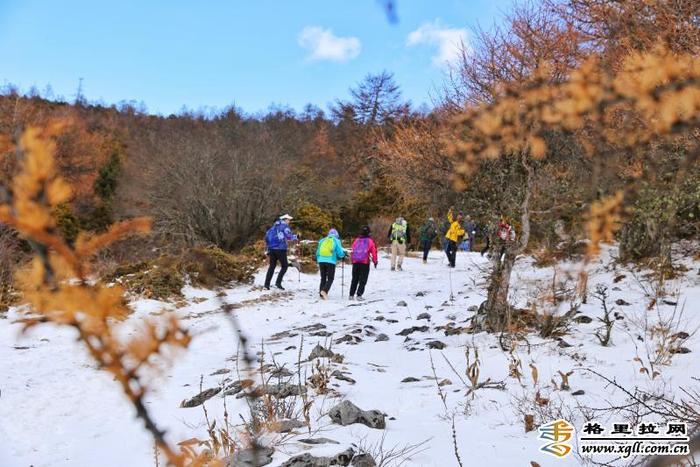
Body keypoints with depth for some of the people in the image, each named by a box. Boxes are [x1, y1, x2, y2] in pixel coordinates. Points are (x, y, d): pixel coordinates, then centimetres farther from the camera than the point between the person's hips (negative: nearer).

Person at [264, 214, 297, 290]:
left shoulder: (274, 226, 17)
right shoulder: (284, 225, -3)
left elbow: (267, 236, 17)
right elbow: (289, 236, -16)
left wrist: (268, 247, 22)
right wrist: (295, 237, 4)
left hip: (272, 249, 7)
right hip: (280, 249, -7)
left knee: (272, 266, 13)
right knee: (284, 266, 5)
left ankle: (267, 284, 8)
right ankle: (278, 282, -7)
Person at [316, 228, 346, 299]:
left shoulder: (322, 240, 16)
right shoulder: (336, 241, 5)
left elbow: (317, 252, 18)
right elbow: (340, 253, 0)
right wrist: (343, 255, 22)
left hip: (321, 261, 4)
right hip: (330, 261, -4)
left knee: (323, 278, 15)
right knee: (330, 278, 4)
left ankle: (321, 294, 11)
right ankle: (324, 290, -18)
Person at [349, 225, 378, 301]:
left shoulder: (356, 240, 7)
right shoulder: (370, 241, -1)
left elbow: (353, 250, 12)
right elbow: (374, 251, 0)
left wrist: (352, 259, 23)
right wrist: (375, 261, 10)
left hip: (355, 262, 3)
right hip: (365, 263, -3)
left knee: (354, 279, 14)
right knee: (363, 280, 2)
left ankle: (351, 295, 11)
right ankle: (359, 295, -8)